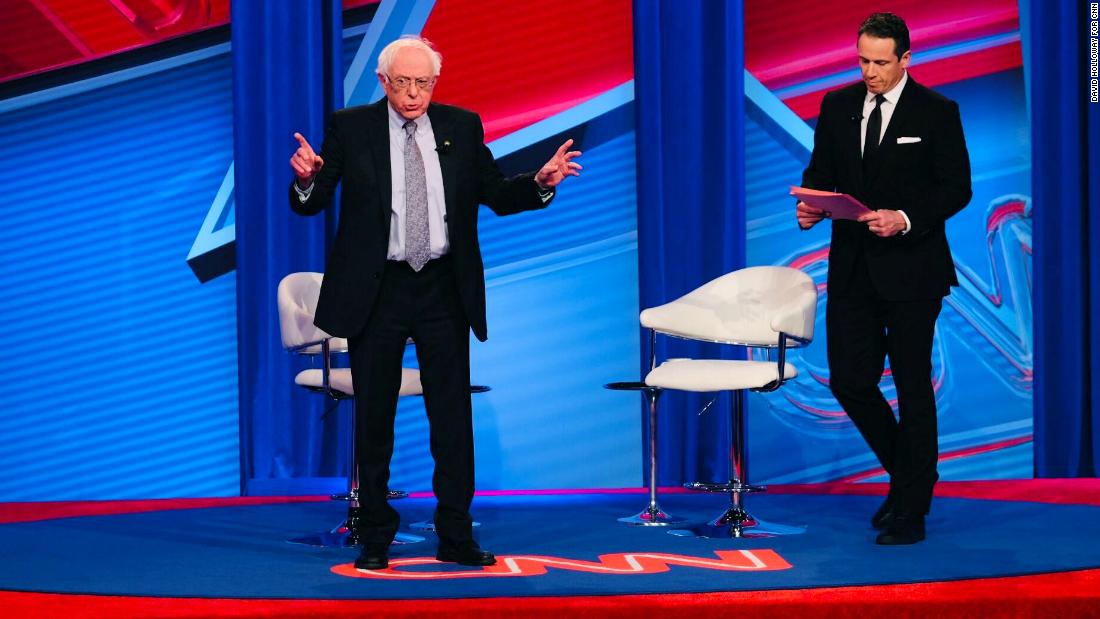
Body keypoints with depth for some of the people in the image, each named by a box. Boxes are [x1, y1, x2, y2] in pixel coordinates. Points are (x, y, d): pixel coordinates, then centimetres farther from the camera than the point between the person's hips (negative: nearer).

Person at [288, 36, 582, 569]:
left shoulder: (462, 126, 6)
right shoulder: (350, 128, 0)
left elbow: (497, 196, 6)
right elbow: (310, 204, -4)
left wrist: (541, 183, -12)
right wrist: (307, 180, -27)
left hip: (444, 290, 1)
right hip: (376, 290, -1)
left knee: (452, 414, 3)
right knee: (374, 416, 6)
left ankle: (455, 537, 11)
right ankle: (375, 536, 17)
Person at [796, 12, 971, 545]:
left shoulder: (936, 112, -5)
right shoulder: (838, 105, 7)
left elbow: (956, 187, -6)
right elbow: (820, 171, 13)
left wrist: (907, 219, -21)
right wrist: (808, 206, -9)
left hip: (911, 267, -4)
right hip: (852, 266, 5)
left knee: (912, 386, 2)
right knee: (848, 380, 4)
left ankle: (910, 511, 11)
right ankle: (908, 473, 28)